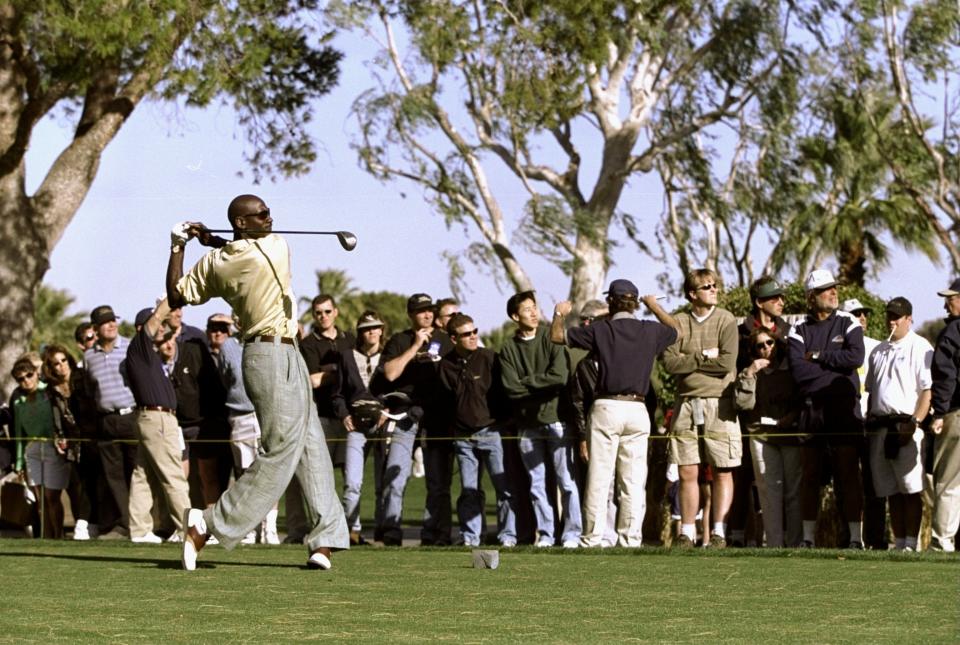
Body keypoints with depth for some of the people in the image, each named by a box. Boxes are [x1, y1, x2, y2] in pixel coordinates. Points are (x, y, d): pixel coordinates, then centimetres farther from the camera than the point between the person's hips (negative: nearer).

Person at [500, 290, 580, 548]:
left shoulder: (551, 340, 2)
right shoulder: (508, 350, 8)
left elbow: (560, 377, -12)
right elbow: (511, 388, -4)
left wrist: (527, 382, -5)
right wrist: (541, 385, -7)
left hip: (556, 418, -3)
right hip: (528, 423, 3)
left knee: (567, 481, -4)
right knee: (537, 484, 5)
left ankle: (572, 534, -1)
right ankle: (545, 534, 11)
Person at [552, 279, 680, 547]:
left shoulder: (599, 330, -2)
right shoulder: (650, 331, 5)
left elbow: (557, 336, 6)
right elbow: (677, 331, 28)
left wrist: (559, 314, 22)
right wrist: (655, 307, 39)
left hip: (606, 407, -2)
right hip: (637, 409, 2)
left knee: (599, 478, 0)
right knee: (634, 481, 5)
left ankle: (593, 538, -1)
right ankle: (630, 539, 3)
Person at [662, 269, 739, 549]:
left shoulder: (726, 320, 2)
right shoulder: (679, 323, 8)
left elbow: (727, 362, -10)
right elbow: (670, 362, -5)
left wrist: (689, 361, -4)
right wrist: (704, 357, -10)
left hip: (719, 402, -2)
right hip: (686, 402, 2)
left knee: (722, 471, -1)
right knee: (687, 473, 3)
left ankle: (718, 532, 2)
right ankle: (687, 533, 9)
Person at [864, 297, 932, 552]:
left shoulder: (920, 348, -3)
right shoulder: (879, 351, 21)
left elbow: (928, 391, -10)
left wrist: (913, 423, -18)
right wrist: (870, 423, 15)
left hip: (906, 427, -7)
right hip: (880, 425, 7)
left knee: (911, 489, -9)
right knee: (891, 492, 7)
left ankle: (911, 544, -10)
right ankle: (898, 544, 10)